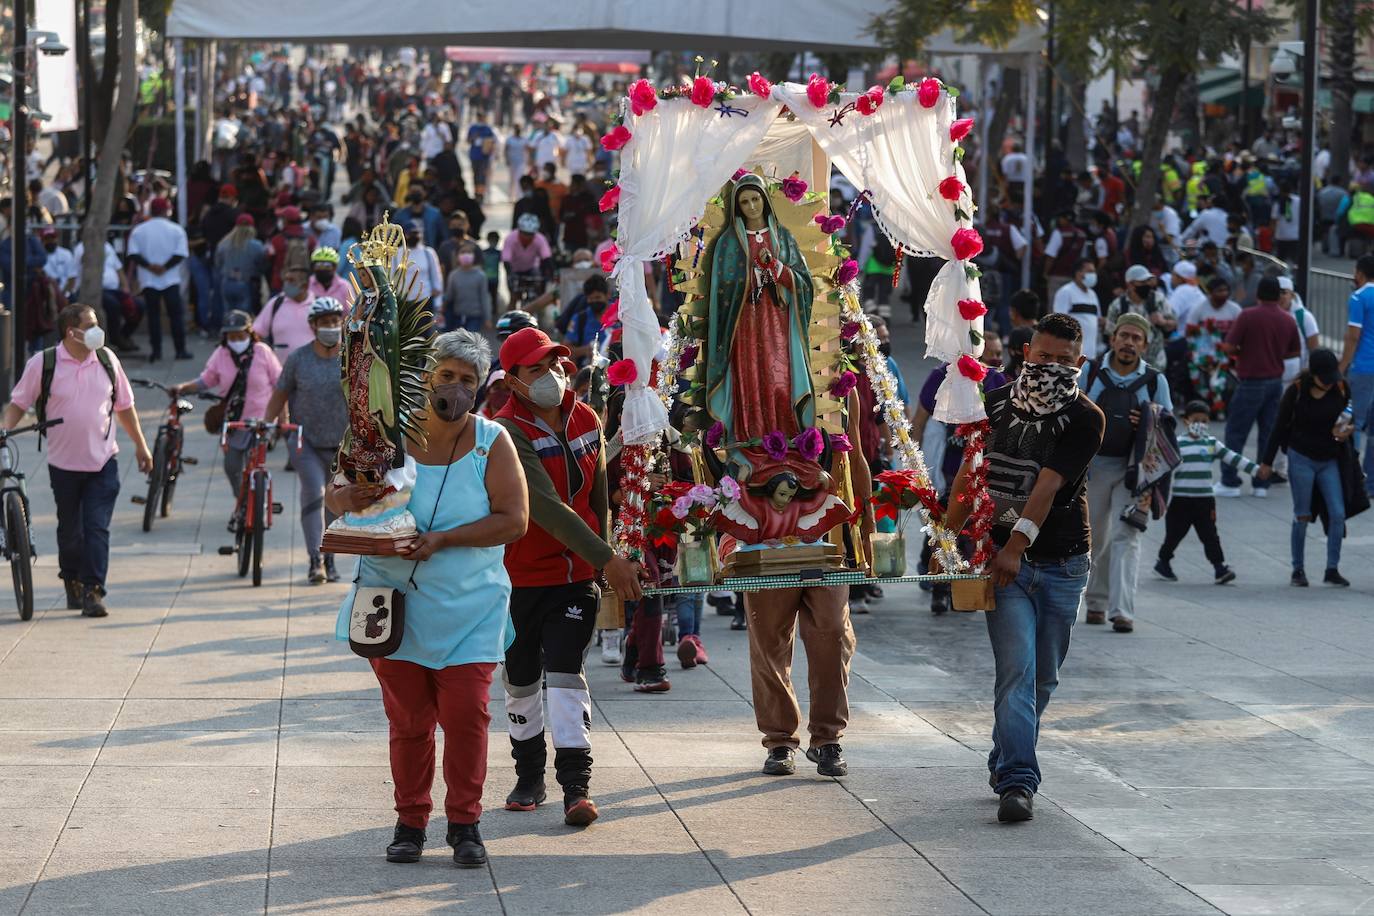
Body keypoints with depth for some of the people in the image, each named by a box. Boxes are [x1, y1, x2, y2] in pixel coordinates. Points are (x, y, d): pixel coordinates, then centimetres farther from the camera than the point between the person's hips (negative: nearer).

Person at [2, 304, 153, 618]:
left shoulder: (107, 360, 4)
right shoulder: (43, 363, -5)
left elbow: (124, 405, 14)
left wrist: (140, 445, 16)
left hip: (103, 462, 1)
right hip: (64, 462, -1)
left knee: (97, 528, -8)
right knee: (70, 530, 11)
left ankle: (93, 591, -8)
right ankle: (72, 582, 32)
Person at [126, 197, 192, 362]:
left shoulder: (138, 231, 2)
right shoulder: (176, 230, -1)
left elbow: (133, 255, -7)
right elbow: (180, 254, -10)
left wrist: (149, 266, -7)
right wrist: (165, 267, -9)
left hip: (149, 280, 1)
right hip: (171, 280, -1)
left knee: (153, 314, 5)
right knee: (176, 314, 4)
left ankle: (156, 350, 1)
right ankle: (181, 350, 3)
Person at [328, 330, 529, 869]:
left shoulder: (491, 443, -3)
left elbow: (513, 519, -10)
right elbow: (335, 493, 7)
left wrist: (443, 539, -20)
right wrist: (348, 499, -19)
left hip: (469, 606, -1)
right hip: (397, 598, 1)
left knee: (466, 714, -5)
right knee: (407, 717, 5)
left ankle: (464, 823, 7)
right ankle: (410, 821, 16)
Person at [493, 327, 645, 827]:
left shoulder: (586, 421, 1)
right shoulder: (507, 433, -18)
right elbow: (547, 508, -26)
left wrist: (602, 553, 18)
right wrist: (607, 560, -30)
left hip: (577, 575, 2)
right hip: (520, 575, -2)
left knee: (565, 672, -8)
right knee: (521, 680, 10)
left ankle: (577, 785, -11)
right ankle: (529, 778, 26)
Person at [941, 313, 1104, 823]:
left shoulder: (1085, 419, -6)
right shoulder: (998, 404, 4)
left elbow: (1049, 485, -18)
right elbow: (969, 471, 13)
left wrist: (1018, 543, -27)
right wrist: (949, 536, 9)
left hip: (1061, 564, 0)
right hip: (1004, 558, 0)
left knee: (1043, 677, 9)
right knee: (1017, 670, -13)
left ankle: (1006, 764, 29)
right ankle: (1016, 782, -17)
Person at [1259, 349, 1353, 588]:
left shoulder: (1341, 388, -3)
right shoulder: (1296, 391, -11)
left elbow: (1348, 415, 14)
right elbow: (1280, 426, -2)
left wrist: (1346, 430, -11)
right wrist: (1267, 461, 2)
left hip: (1329, 460, 3)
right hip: (1301, 458, -3)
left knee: (1338, 514, -5)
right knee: (1302, 516, 0)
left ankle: (1332, 569, 4)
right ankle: (1298, 570, 12)